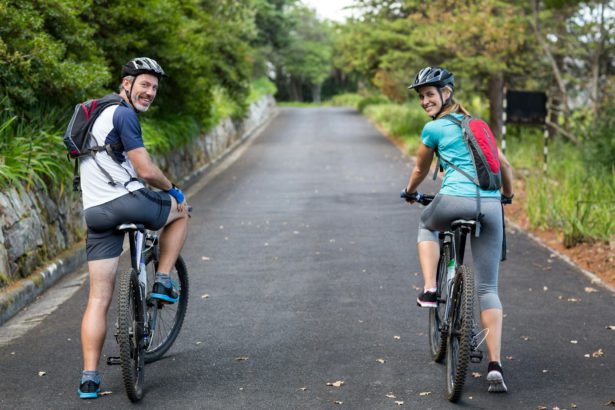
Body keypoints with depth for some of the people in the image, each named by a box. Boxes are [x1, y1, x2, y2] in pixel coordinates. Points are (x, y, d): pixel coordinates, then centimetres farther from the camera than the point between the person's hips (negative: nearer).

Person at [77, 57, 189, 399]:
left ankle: (89, 378, 3)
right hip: (129, 202, -8)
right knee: (180, 210, 24)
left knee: (99, 299, 7)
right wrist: (172, 189, 7)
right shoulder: (124, 114, -8)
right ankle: (162, 283, 16)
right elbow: (146, 170, -13)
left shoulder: (99, 113, 24)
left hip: (96, 213, 8)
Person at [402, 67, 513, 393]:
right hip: (490, 206, 4)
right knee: (488, 289, 6)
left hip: (455, 200, -4)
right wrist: (508, 195, 47)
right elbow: (504, 165, 29)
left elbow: (420, 170, 21)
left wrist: (410, 192, 41)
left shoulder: (434, 128, 8)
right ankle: (494, 364, -5)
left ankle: (429, 290, 17)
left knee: (426, 224, 34)